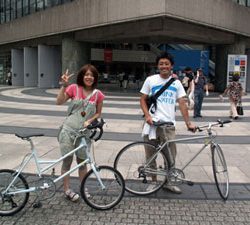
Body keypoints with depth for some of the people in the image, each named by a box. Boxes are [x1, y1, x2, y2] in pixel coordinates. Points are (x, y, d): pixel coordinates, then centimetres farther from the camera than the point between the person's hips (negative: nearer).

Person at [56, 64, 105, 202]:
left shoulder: (98, 94, 0)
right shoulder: (74, 88, -3)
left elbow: (98, 113, 8)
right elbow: (59, 102, -9)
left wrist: (89, 121, -10)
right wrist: (64, 86, -17)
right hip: (68, 130, -1)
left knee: (82, 161, 13)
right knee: (67, 160, 4)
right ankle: (66, 189, 16)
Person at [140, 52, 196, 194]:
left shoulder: (176, 83, 7)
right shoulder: (151, 80, 3)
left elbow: (182, 103, 3)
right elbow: (143, 99, 5)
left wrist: (188, 123, -5)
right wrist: (147, 115, -10)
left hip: (169, 124, 1)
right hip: (152, 123, -1)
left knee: (171, 155, 4)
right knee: (151, 155, 7)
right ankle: (153, 181, 26)